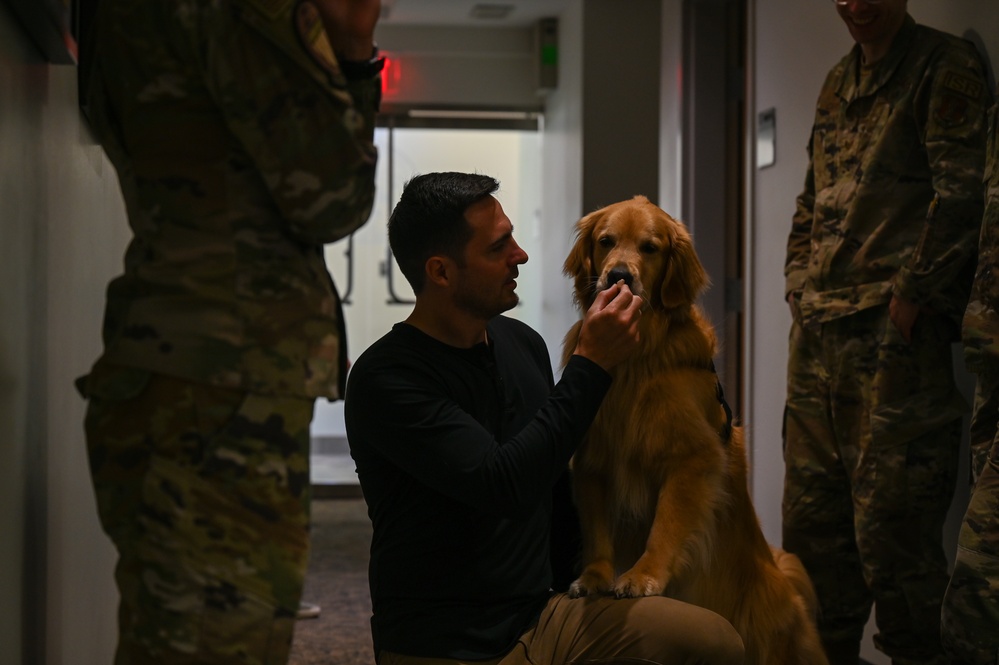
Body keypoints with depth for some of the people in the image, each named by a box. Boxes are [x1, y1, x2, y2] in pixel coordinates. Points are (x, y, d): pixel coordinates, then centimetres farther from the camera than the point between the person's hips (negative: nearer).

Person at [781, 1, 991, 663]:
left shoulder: (946, 65, -3)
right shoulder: (838, 82, 20)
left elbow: (960, 197, -12)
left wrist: (906, 299, -15)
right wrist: (801, 289, 13)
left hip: (897, 336, -7)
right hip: (819, 337, 8)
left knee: (890, 522, -5)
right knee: (811, 516, 11)